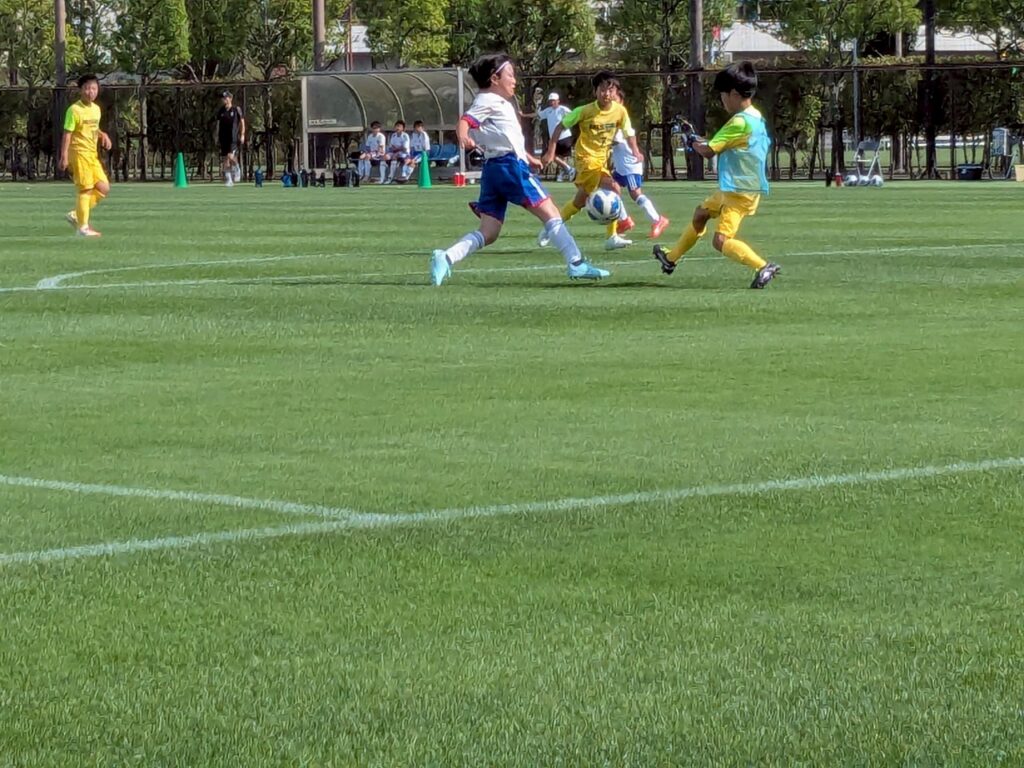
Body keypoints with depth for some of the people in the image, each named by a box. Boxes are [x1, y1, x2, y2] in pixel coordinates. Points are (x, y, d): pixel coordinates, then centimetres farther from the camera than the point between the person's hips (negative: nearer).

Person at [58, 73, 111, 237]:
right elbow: (67, 134, -13)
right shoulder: (74, 110, -11)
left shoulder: (96, 109, 12)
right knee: (85, 189, -7)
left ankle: (76, 215, 13)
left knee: (104, 188, 4)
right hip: (79, 152, -8)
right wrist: (64, 157, -18)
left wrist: (103, 135, 5)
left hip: (93, 154, 8)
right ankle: (83, 227, -1)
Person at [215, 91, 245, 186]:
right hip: (223, 138, 4)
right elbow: (218, 124, 17)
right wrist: (217, 136, 12)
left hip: (233, 138, -4)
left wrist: (242, 135, -2)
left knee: (230, 156, -20)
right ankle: (228, 180, 10)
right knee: (225, 159, 3)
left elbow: (242, 122, 4)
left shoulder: (236, 109, 0)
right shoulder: (220, 111, 9)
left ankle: (237, 169, 10)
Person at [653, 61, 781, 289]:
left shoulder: (739, 122, -21)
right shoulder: (756, 118, 8)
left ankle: (763, 267, -25)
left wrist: (693, 141, 4)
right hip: (733, 190, 10)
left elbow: (708, 151, -19)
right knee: (701, 213, 28)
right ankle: (671, 259, 43)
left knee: (721, 241, -17)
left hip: (739, 192, -10)